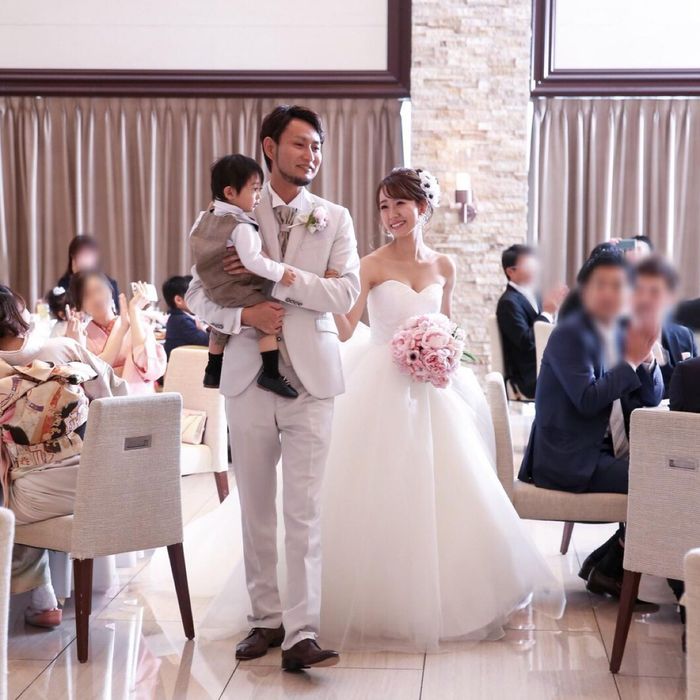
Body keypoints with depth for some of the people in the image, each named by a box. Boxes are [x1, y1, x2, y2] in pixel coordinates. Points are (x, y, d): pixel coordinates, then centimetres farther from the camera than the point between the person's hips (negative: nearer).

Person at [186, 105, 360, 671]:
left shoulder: (335, 218, 6)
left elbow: (346, 293, -7)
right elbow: (198, 294, 5)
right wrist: (243, 314, -15)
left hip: (310, 375, -1)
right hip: (248, 374, 1)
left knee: (304, 509, -5)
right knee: (256, 509, 8)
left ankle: (300, 634, -5)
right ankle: (267, 618, 21)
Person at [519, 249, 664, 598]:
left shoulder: (623, 334, 13)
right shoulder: (570, 334, -11)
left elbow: (652, 398, 11)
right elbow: (588, 400, -23)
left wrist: (646, 358, -8)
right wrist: (631, 359, -16)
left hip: (610, 452, 8)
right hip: (572, 462, -8)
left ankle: (605, 562, 7)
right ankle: (609, 569, 1)